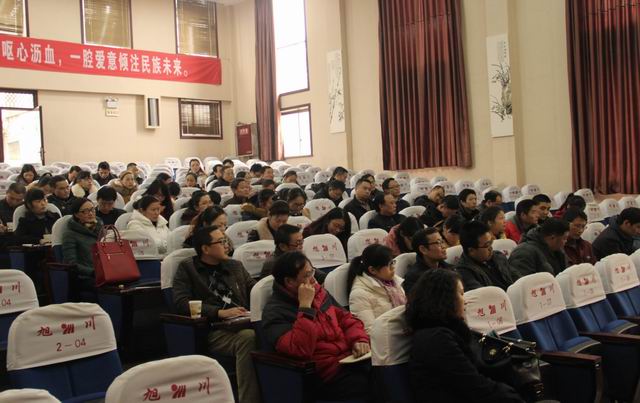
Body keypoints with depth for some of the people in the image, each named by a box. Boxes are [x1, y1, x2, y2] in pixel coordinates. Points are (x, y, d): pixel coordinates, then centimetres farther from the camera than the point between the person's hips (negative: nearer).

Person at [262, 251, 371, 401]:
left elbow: (345, 318, 19)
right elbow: (300, 349, -25)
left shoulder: (318, 292, 12)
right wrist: (305, 305, -23)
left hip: (351, 358, 7)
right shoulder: (275, 312, -11)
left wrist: (359, 340, -2)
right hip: (328, 375, -7)